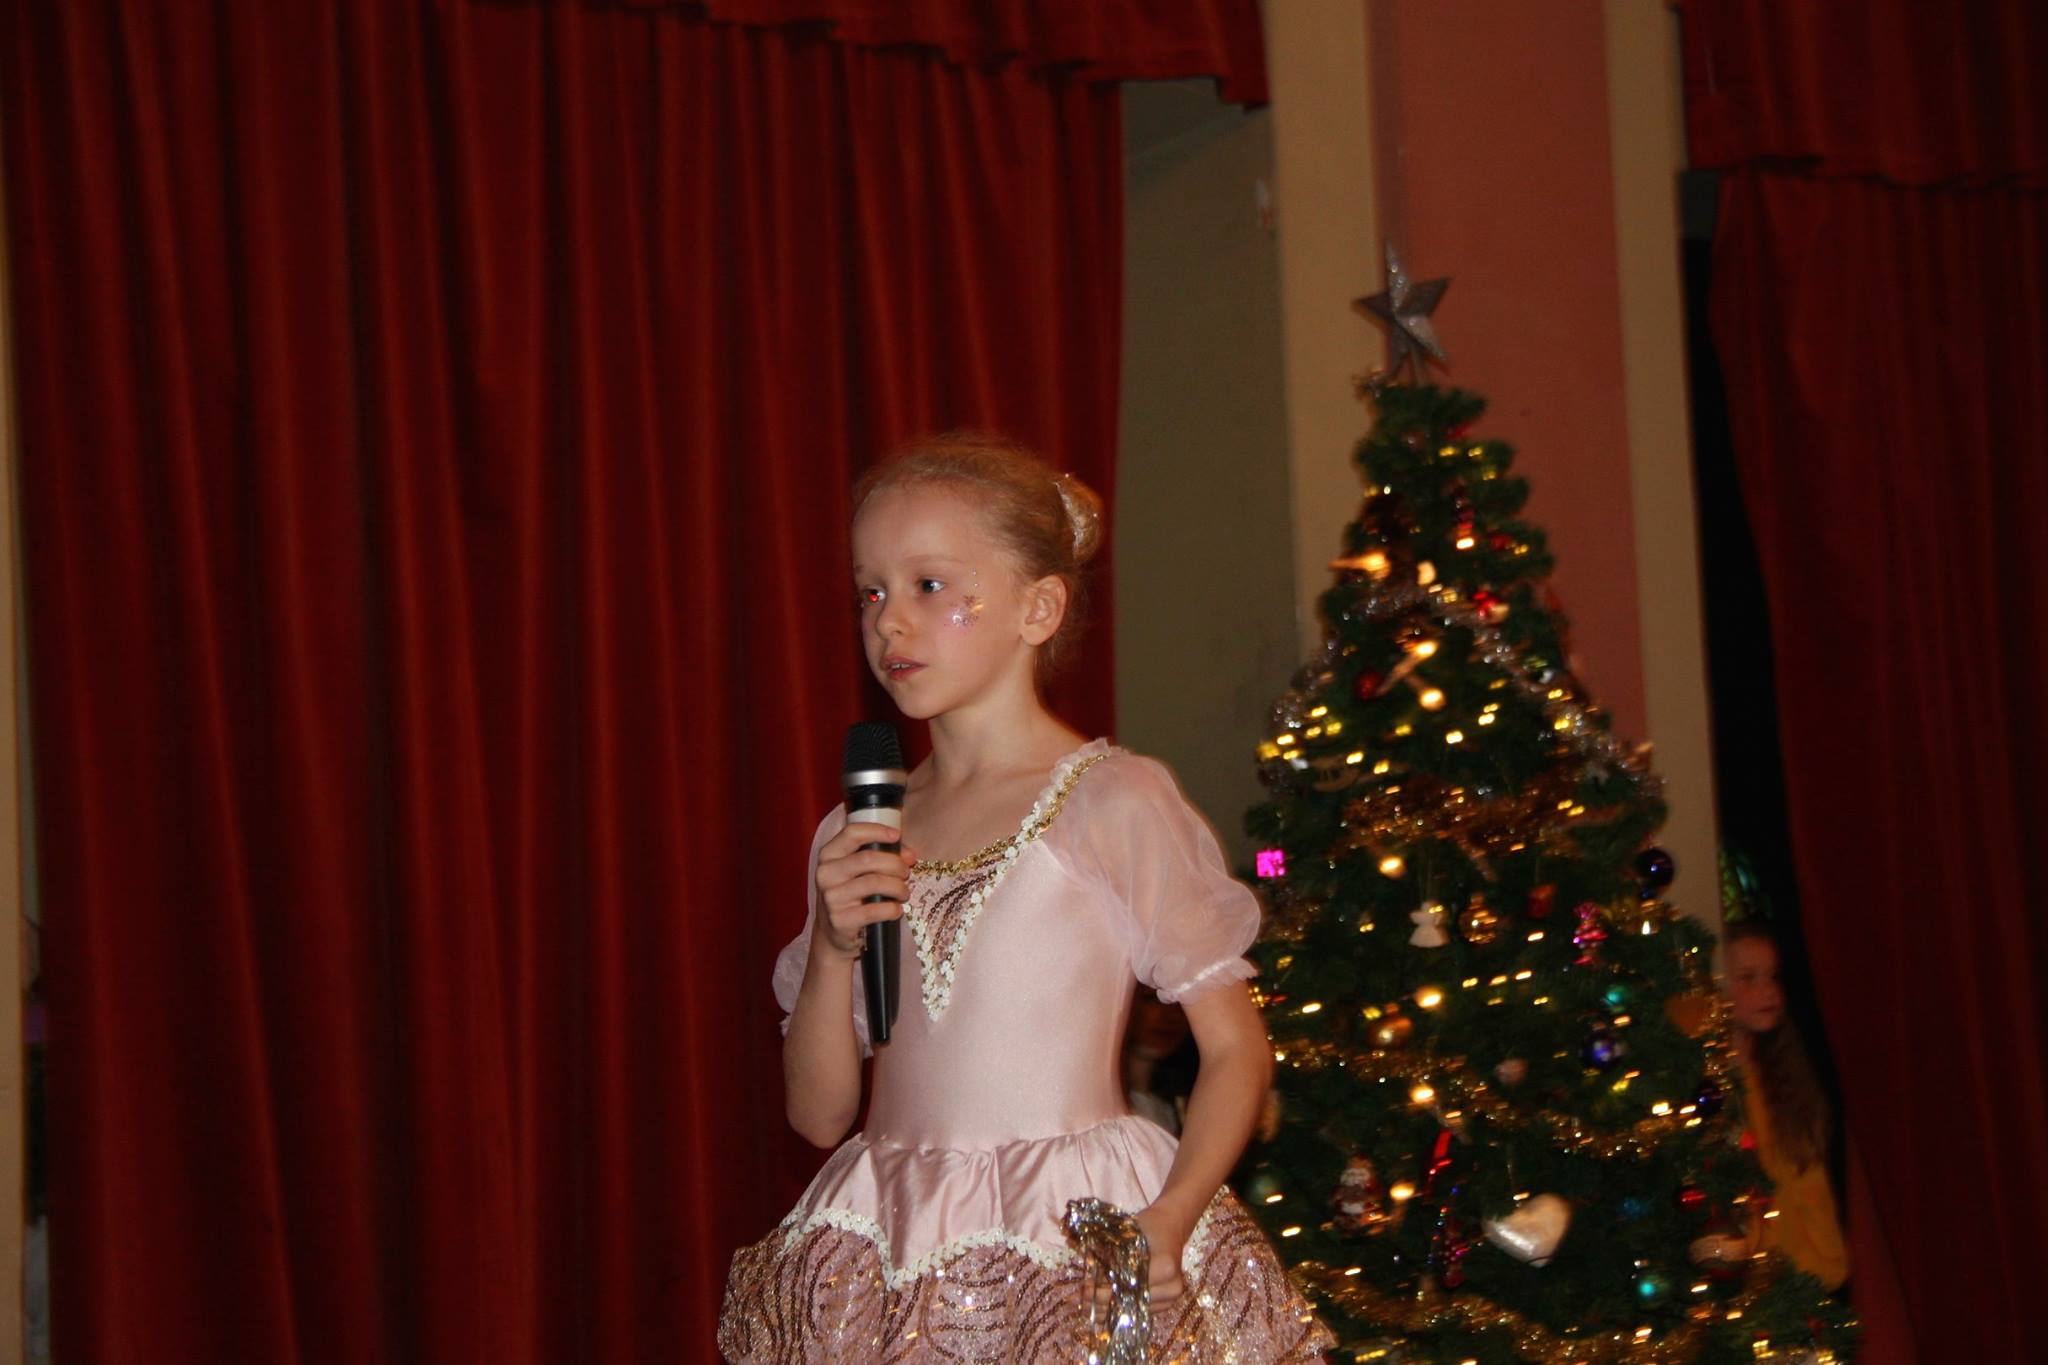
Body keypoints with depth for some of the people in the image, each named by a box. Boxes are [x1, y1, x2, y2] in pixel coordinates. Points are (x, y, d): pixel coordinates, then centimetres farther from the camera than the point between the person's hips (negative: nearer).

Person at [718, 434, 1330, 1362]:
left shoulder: (1114, 803, -4)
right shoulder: (857, 837, 10)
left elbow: (1237, 1048, -3)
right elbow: (819, 1113, 10)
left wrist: (1170, 1217, -17)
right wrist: (834, 945, -5)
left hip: (1080, 1248, -4)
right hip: (888, 1268, 4)